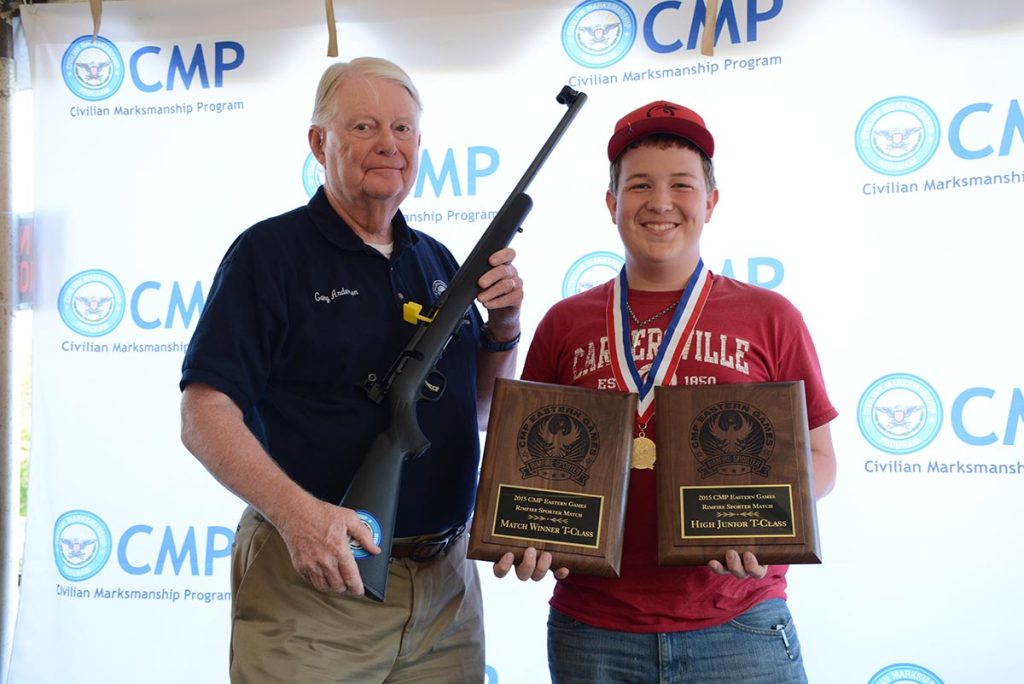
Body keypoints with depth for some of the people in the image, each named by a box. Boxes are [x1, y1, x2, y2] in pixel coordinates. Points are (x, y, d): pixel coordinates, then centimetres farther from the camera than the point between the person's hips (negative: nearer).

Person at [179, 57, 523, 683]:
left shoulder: (437, 261, 11)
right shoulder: (271, 251, -6)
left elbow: (480, 410, 16)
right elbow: (205, 415, -13)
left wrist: (505, 326, -2)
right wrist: (295, 510, -27)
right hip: (313, 584, -5)